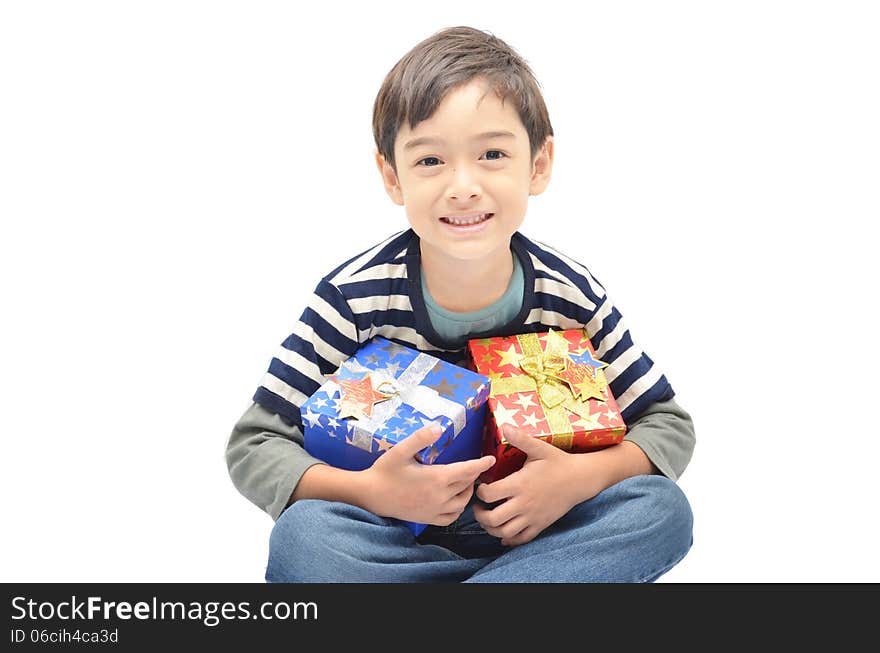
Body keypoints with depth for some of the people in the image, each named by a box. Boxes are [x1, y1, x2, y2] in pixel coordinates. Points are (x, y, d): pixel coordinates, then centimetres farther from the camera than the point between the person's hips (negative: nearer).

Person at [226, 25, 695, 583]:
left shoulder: (572, 296, -11)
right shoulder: (356, 296, -16)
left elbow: (670, 425, -2)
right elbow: (253, 445, -12)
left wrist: (582, 476, -23)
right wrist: (368, 491, -30)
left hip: (534, 527, 2)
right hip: (396, 530, -1)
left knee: (664, 508, -22)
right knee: (300, 536, -31)